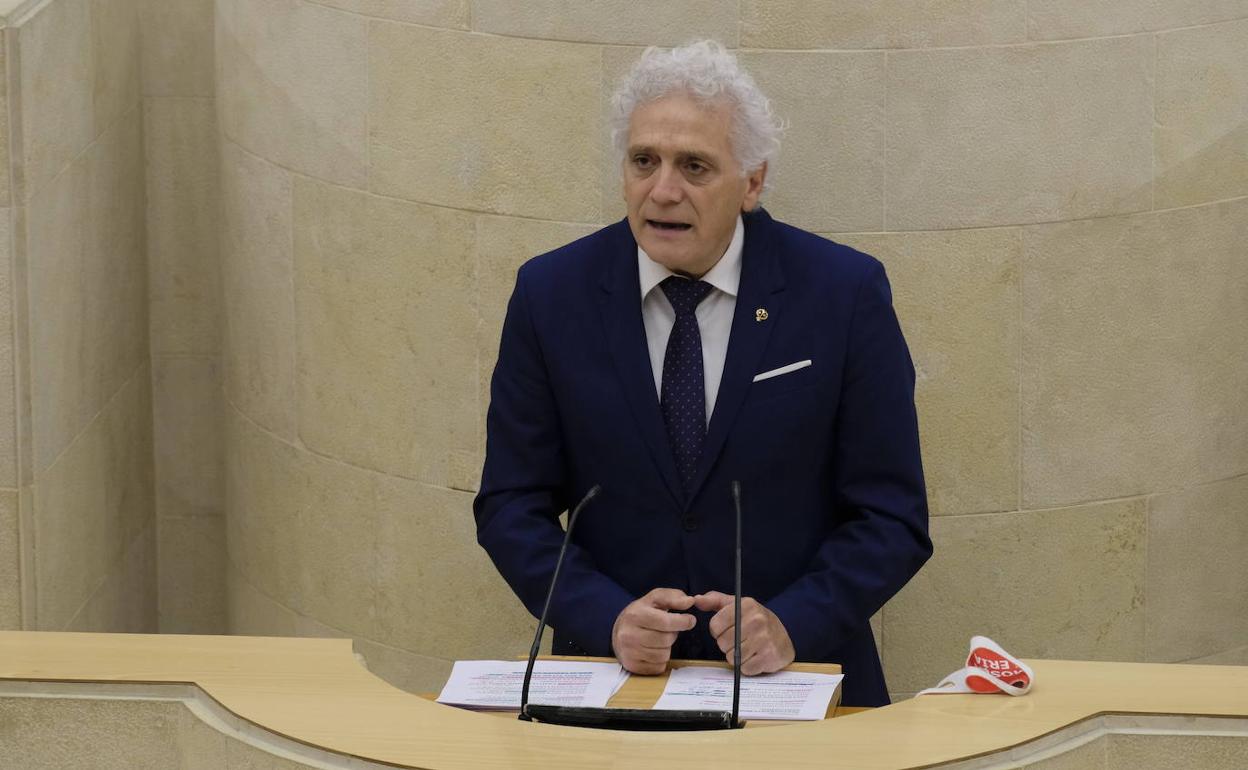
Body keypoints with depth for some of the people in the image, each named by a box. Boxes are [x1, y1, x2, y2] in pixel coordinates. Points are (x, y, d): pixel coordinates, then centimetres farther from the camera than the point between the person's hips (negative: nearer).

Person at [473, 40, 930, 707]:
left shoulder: (843, 294, -1)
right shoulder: (551, 294, 3)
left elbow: (891, 517, 1)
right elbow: (511, 506, 6)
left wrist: (792, 625, -14)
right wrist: (608, 619, -10)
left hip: (797, 673, -1)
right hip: (618, 672, 1)